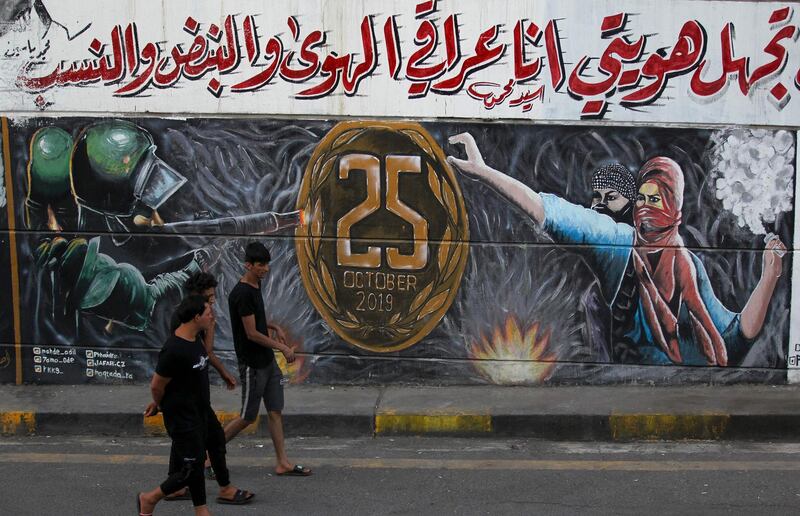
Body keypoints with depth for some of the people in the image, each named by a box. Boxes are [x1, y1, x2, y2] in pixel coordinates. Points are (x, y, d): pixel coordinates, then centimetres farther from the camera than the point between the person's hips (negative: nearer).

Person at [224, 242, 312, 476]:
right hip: (252, 365, -9)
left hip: (267, 361, 9)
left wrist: (274, 328, 9)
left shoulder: (255, 285, 8)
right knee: (248, 417, 0)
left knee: (275, 411, 9)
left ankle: (283, 463, 13)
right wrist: (283, 347, -13)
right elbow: (252, 334, -21)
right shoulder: (242, 294, -21)